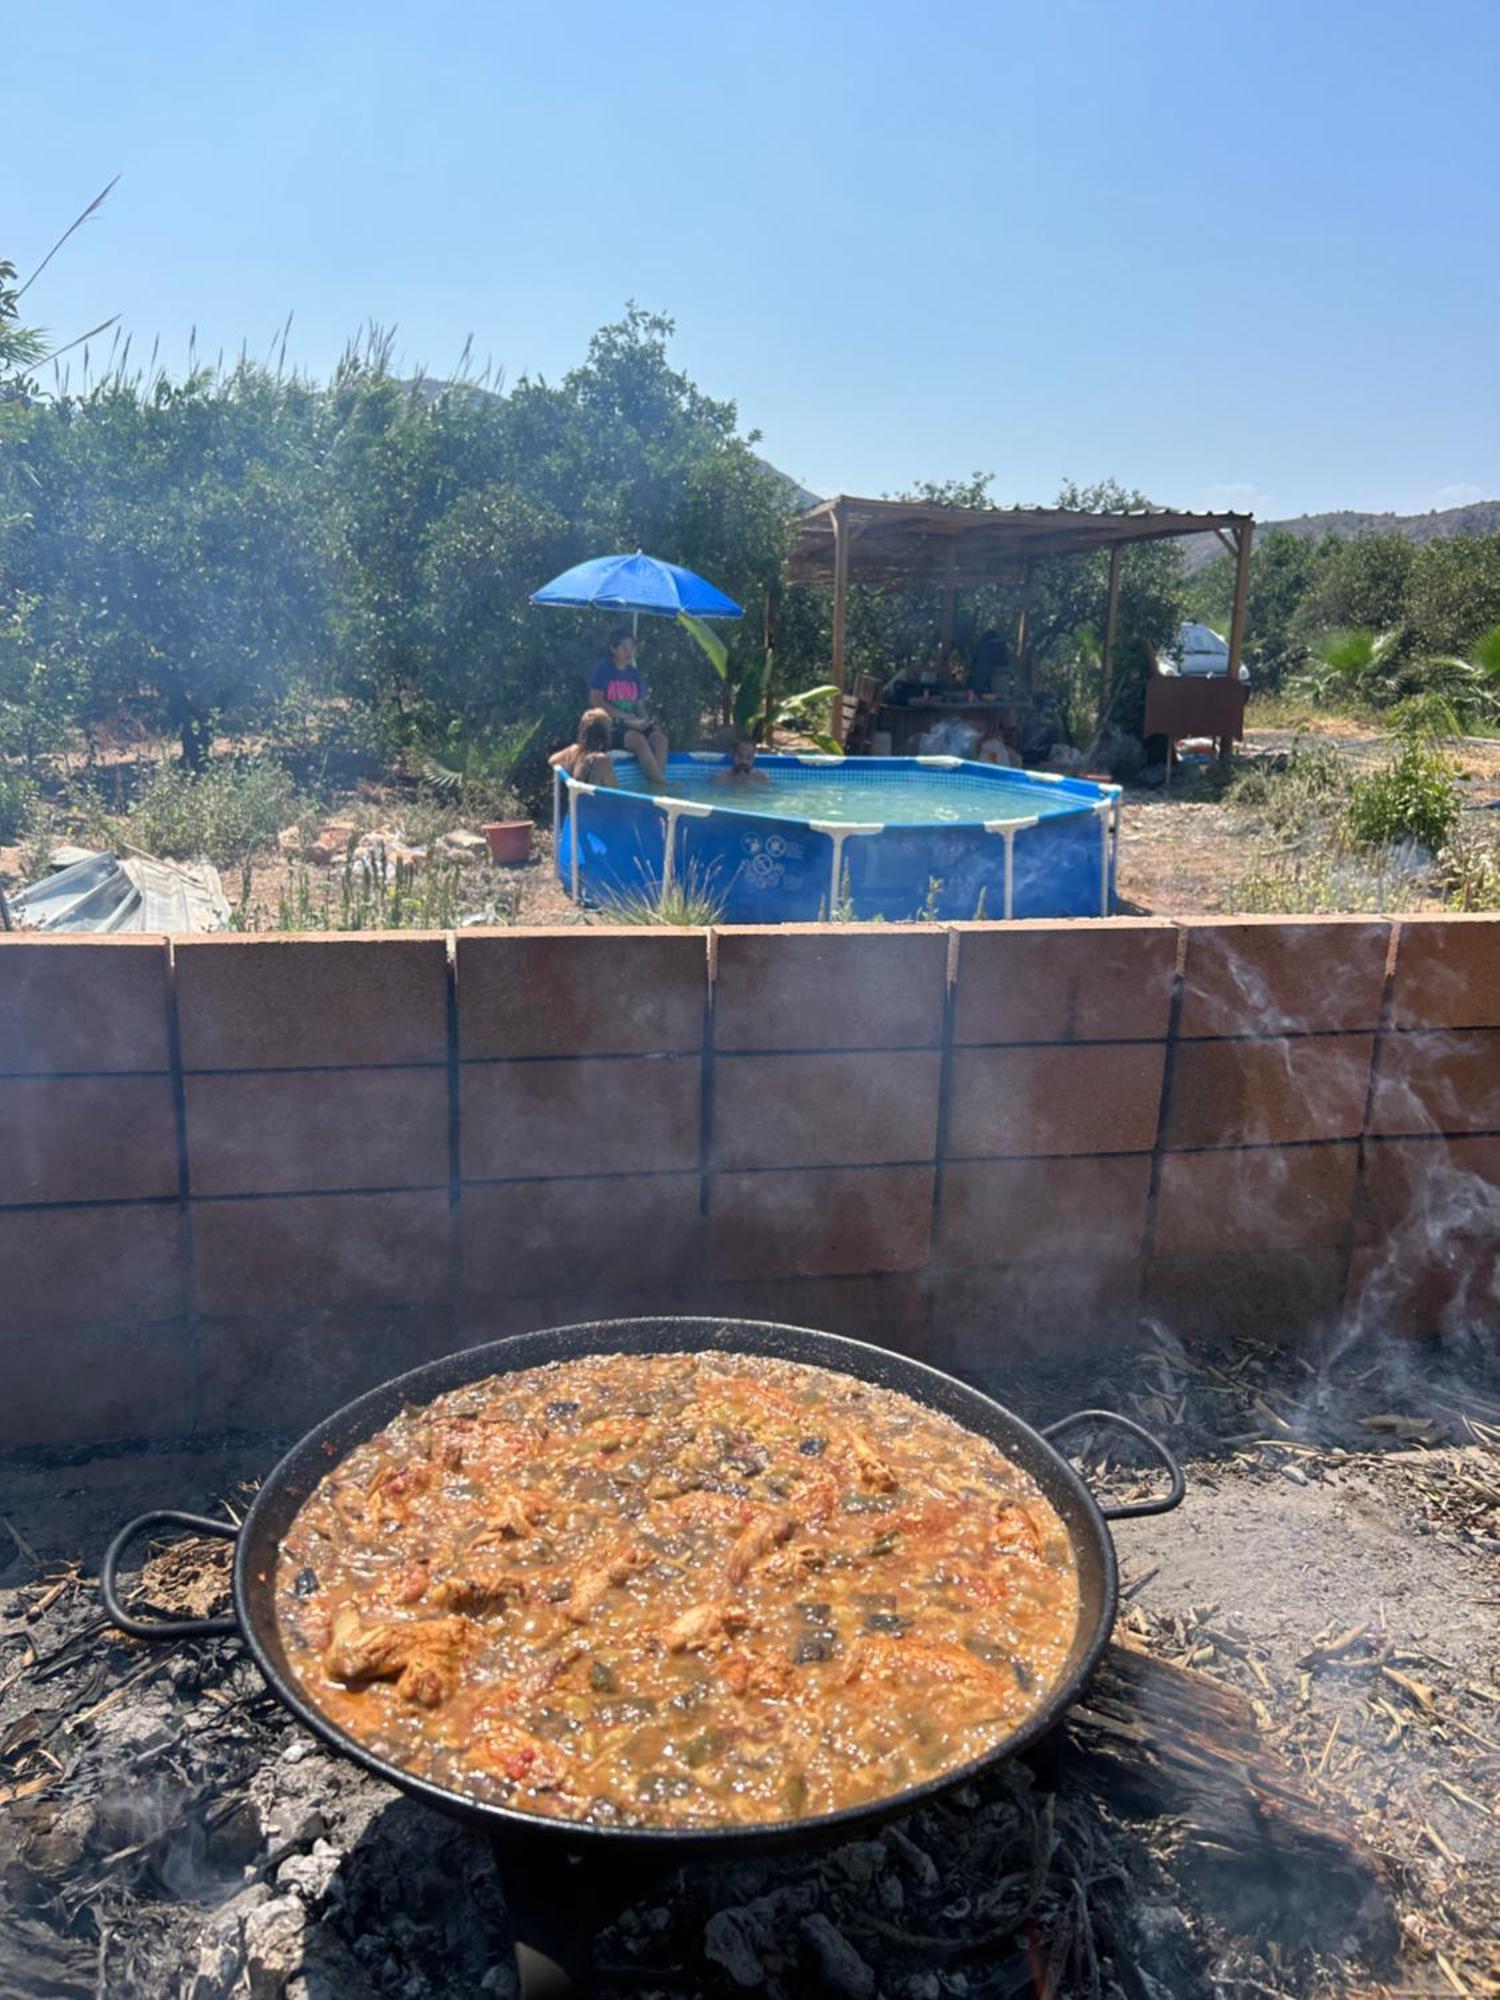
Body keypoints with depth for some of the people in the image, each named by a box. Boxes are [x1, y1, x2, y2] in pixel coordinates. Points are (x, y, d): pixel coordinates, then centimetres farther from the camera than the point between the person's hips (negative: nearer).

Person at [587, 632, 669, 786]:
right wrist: (627, 717, -16)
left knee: (659, 737, -21)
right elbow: (596, 701, -12)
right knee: (639, 740, -32)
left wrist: (645, 720, -6)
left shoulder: (634, 672, 14)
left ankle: (657, 783, -29)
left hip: (631, 725, 6)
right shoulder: (603, 669, -3)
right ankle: (662, 784, -30)